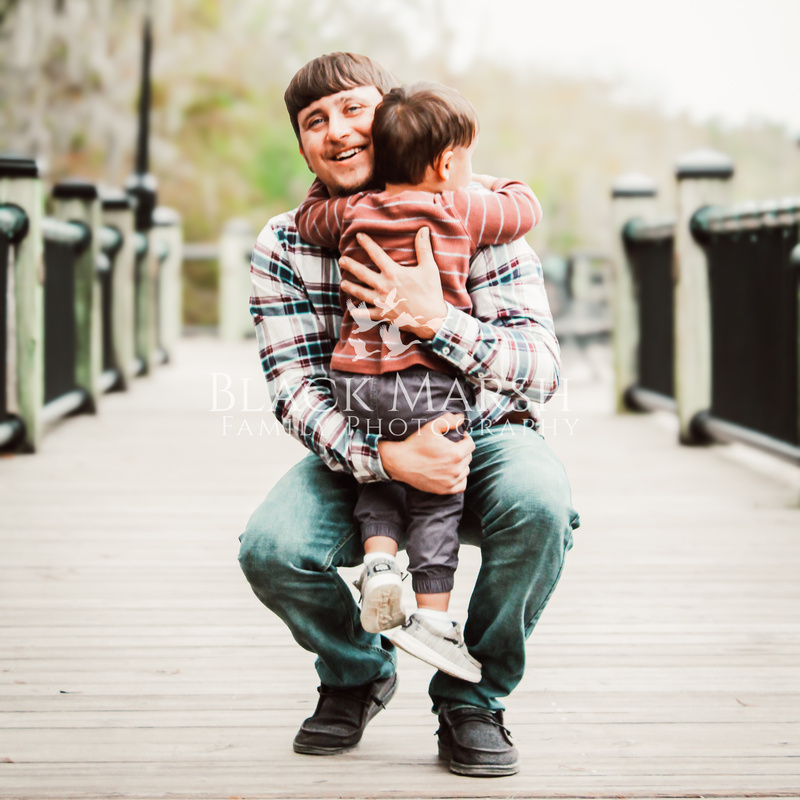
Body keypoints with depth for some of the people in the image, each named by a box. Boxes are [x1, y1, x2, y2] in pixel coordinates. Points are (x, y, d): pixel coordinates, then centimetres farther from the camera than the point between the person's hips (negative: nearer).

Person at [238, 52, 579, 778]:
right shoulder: (284, 245, -6)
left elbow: (542, 370, -20)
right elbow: (296, 388, -13)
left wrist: (435, 319, -38)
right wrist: (385, 457, -32)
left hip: (483, 436, -1)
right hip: (363, 453, 2)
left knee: (537, 500, -36)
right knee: (270, 550, -27)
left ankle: (473, 697, -9)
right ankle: (358, 673, 10)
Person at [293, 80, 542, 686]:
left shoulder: (351, 213, 8)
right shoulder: (467, 213, 0)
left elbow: (307, 218, 28)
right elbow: (527, 208, 16)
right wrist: (485, 184, 32)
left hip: (354, 380, 4)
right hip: (427, 381, -4)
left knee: (380, 479, 26)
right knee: (436, 498, 6)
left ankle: (379, 558, 5)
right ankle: (433, 615, 4)